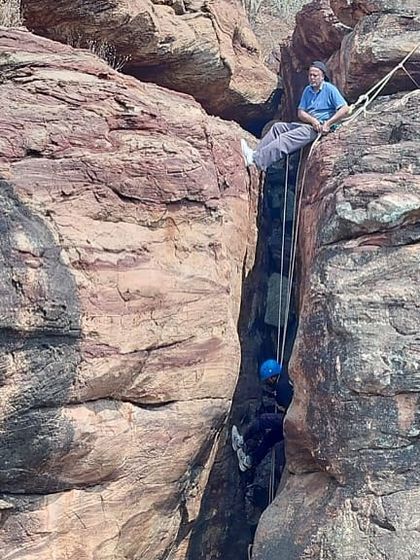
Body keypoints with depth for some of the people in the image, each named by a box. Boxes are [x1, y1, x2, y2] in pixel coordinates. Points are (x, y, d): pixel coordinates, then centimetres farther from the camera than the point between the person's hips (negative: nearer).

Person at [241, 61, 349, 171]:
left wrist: (328, 124, -21)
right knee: (278, 127, -6)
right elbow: (300, 113, 7)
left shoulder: (330, 89, -5)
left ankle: (257, 160, -38)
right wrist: (312, 120, -15)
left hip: (319, 128, -8)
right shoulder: (308, 90, 15)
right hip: (307, 124, 8)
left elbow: (344, 109, -13)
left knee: (286, 138, -26)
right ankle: (256, 153, -19)